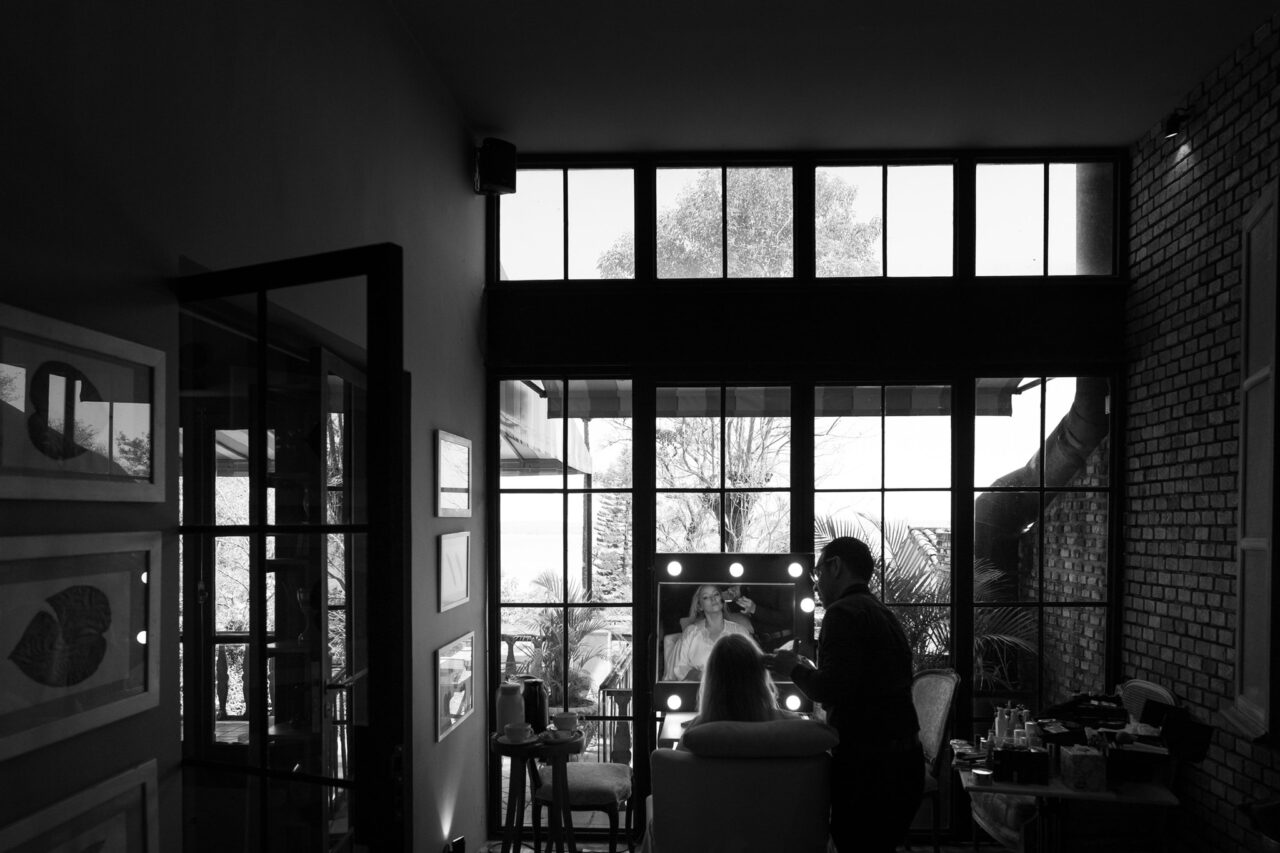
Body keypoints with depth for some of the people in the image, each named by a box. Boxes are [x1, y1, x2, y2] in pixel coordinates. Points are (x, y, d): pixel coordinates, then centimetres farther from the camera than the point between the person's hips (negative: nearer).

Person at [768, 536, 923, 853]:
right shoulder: (885, 615, 17)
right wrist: (812, 672, 24)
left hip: (867, 765, -9)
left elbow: (834, 692, -21)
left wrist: (795, 670, -3)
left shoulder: (844, 613, -11)